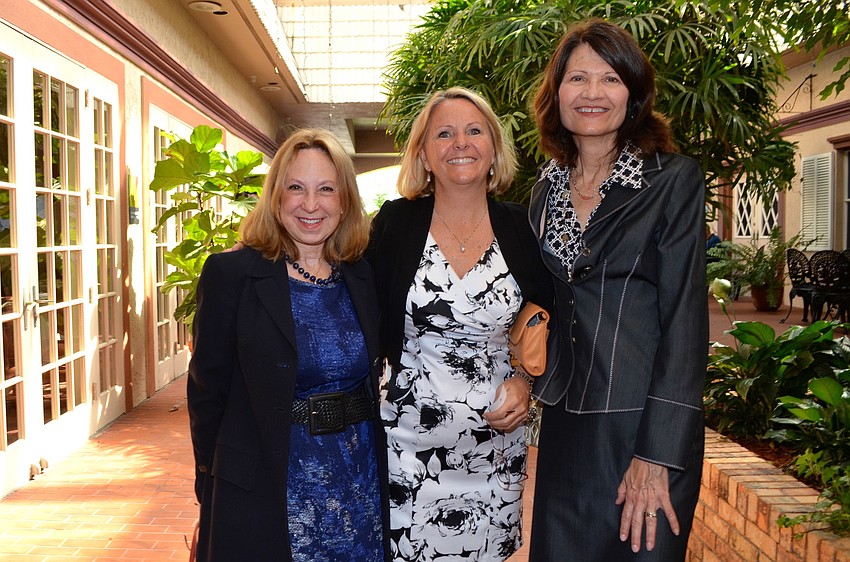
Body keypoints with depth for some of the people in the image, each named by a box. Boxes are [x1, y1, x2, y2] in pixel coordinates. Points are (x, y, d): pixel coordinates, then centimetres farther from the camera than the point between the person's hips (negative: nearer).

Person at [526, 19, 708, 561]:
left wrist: (657, 455, -17)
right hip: (563, 422, 5)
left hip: (644, 423, -4)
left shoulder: (674, 180, -7)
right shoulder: (546, 188, 8)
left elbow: (685, 318, -12)